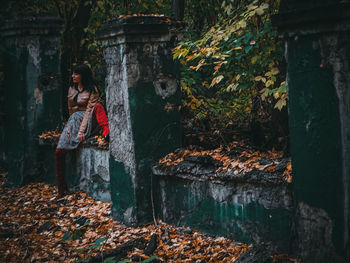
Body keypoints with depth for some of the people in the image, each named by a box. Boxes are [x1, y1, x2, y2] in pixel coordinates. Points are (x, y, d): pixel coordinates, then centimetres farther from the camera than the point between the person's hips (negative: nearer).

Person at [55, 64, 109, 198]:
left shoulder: (92, 91, -4)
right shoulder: (72, 90, 15)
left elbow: (89, 110, -14)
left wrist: (82, 130, -23)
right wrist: (72, 125, 7)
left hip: (87, 120, -4)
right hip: (74, 120, 4)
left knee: (97, 106, -35)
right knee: (59, 151, -14)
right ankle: (61, 188, -6)